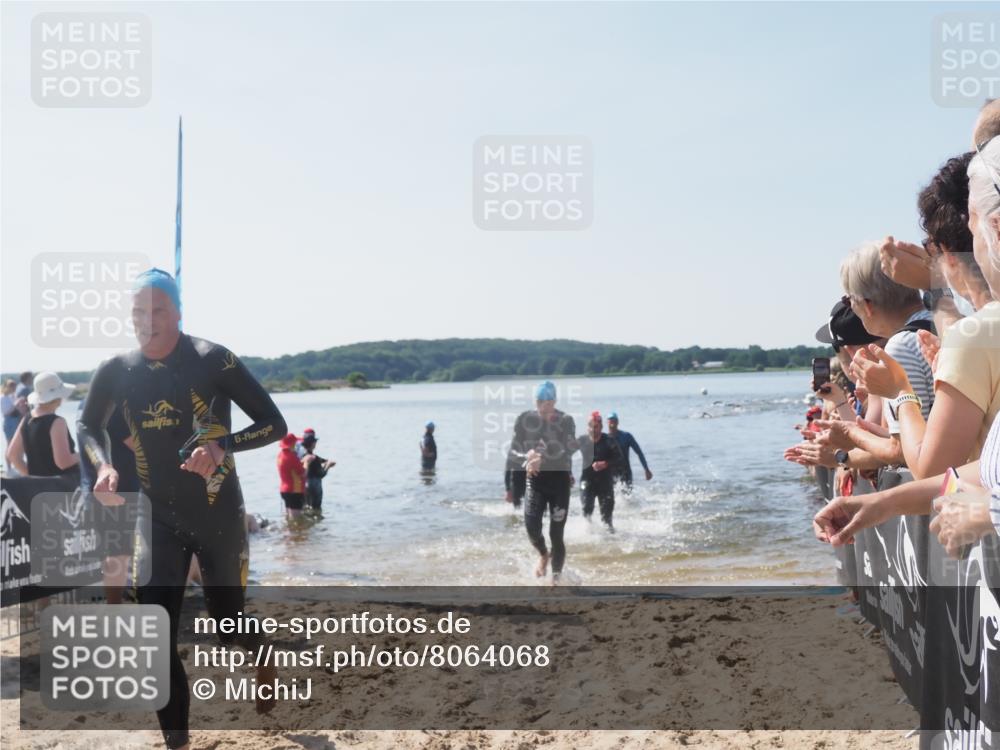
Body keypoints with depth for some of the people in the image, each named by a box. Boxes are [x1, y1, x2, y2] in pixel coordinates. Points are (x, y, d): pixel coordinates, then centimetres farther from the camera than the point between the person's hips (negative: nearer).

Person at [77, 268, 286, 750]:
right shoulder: (116, 372, -3)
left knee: (229, 624, 11)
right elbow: (88, 427, 16)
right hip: (159, 519, 3)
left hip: (219, 516, -3)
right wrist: (104, 466, -5)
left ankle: (264, 659, 47)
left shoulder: (213, 361, -15)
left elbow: (275, 424, -12)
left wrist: (222, 446, -29)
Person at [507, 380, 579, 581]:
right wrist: (526, 456, -22)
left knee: (556, 534, -2)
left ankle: (555, 579, 12)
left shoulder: (565, 421, -8)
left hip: (559, 480, -2)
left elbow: (567, 452, -19)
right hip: (535, 479, 2)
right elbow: (513, 451, -1)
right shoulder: (525, 419, -1)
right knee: (531, 527, -12)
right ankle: (544, 555, 22)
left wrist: (542, 460, -33)